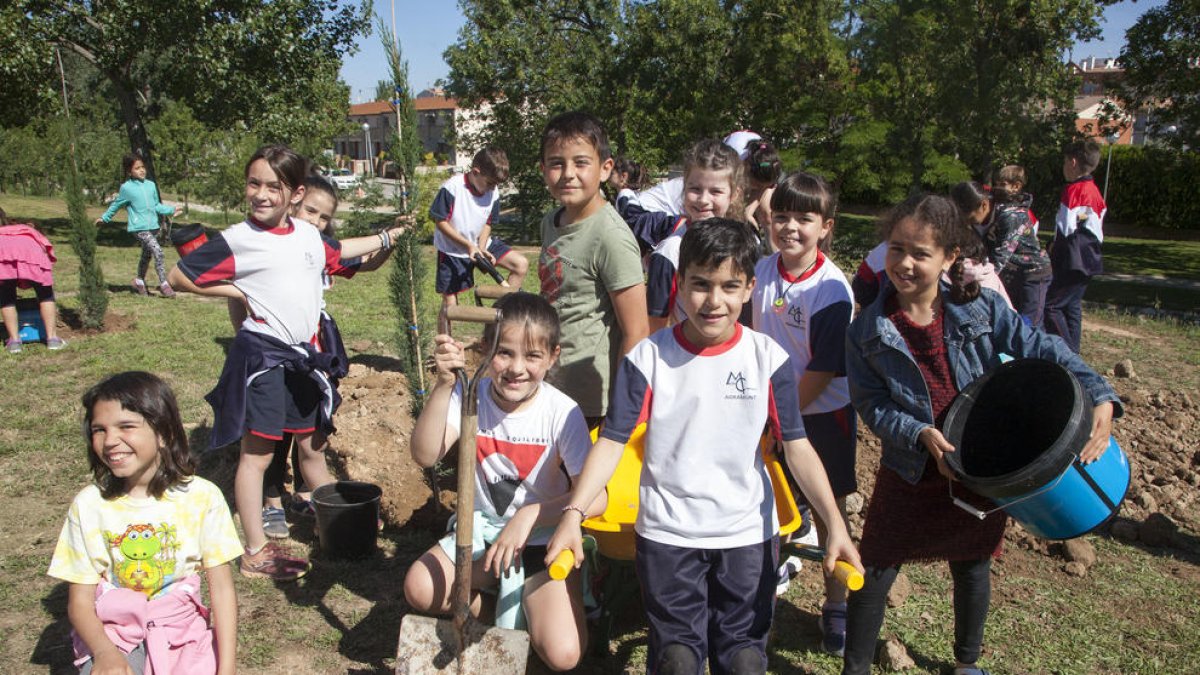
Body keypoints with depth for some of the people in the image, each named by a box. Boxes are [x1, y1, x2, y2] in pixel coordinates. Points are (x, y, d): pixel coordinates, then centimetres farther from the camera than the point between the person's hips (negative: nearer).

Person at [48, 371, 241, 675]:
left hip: (182, 629, 0)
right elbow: (80, 601, -2)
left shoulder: (202, 497, -9)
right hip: (111, 631, 0)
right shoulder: (88, 505, -5)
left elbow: (222, 589, -6)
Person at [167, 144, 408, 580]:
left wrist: (385, 238, 37)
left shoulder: (308, 235, 7)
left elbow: (337, 252, 30)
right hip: (262, 355, -6)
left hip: (305, 356, 6)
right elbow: (180, 276, -6)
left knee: (312, 445, 18)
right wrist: (237, 292, -9)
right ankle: (255, 553, 10)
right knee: (257, 453, 1)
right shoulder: (237, 240, -11)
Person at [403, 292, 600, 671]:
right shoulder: (470, 397, -11)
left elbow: (594, 498, -23)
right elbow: (425, 456, -27)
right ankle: (480, 598, 12)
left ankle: (525, 605, 15)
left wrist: (530, 514, -33)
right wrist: (444, 385, -37)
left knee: (563, 655, -19)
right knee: (419, 589, -21)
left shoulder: (562, 413, -19)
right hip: (482, 529, 3)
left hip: (544, 539, -2)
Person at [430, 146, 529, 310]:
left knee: (521, 264, -9)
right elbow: (440, 222, -18)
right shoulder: (451, 188, -22)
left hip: (480, 244, 4)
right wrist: (468, 246, -22)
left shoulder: (493, 193, -8)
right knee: (449, 300, -1)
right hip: (452, 250, -4)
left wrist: (481, 248, -15)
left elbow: (487, 224, 3)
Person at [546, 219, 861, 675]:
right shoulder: (647, 358, -10)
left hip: (749, 534, 1)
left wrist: (836, 525, -14)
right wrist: (573, 513, -20)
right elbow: (612, 441, -9)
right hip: (668, 533, -1)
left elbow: (796, 446, -5)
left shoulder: (768, 358, -7)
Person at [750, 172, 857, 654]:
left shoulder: (832, 290, -19)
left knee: (829, 507, 7)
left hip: (821, 412, -4)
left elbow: (824, 370, -18)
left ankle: (836, 605, 23)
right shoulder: (762, 271, -4)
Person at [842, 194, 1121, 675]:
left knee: (972, 569, 20)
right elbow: (871, 404, -9)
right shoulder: (868, 331, -10)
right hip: (908, 473, -1)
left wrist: (1100, 396, -24)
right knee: (875, 574, 5)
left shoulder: (980, 308, -10)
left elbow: (1041, 350, -10)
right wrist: (922, 434, -23)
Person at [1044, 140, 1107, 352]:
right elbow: (1097, 230, 17)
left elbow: (1066, 228, -17)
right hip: (1089, 261, 9)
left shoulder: (1074, 189, -14)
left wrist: (1053, 246, 2)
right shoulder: (1094, 191, 14)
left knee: (1051, 305, -8)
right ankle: (1073, 352, 19)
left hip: (1073, 261, -9)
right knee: (1072, 305, 14)